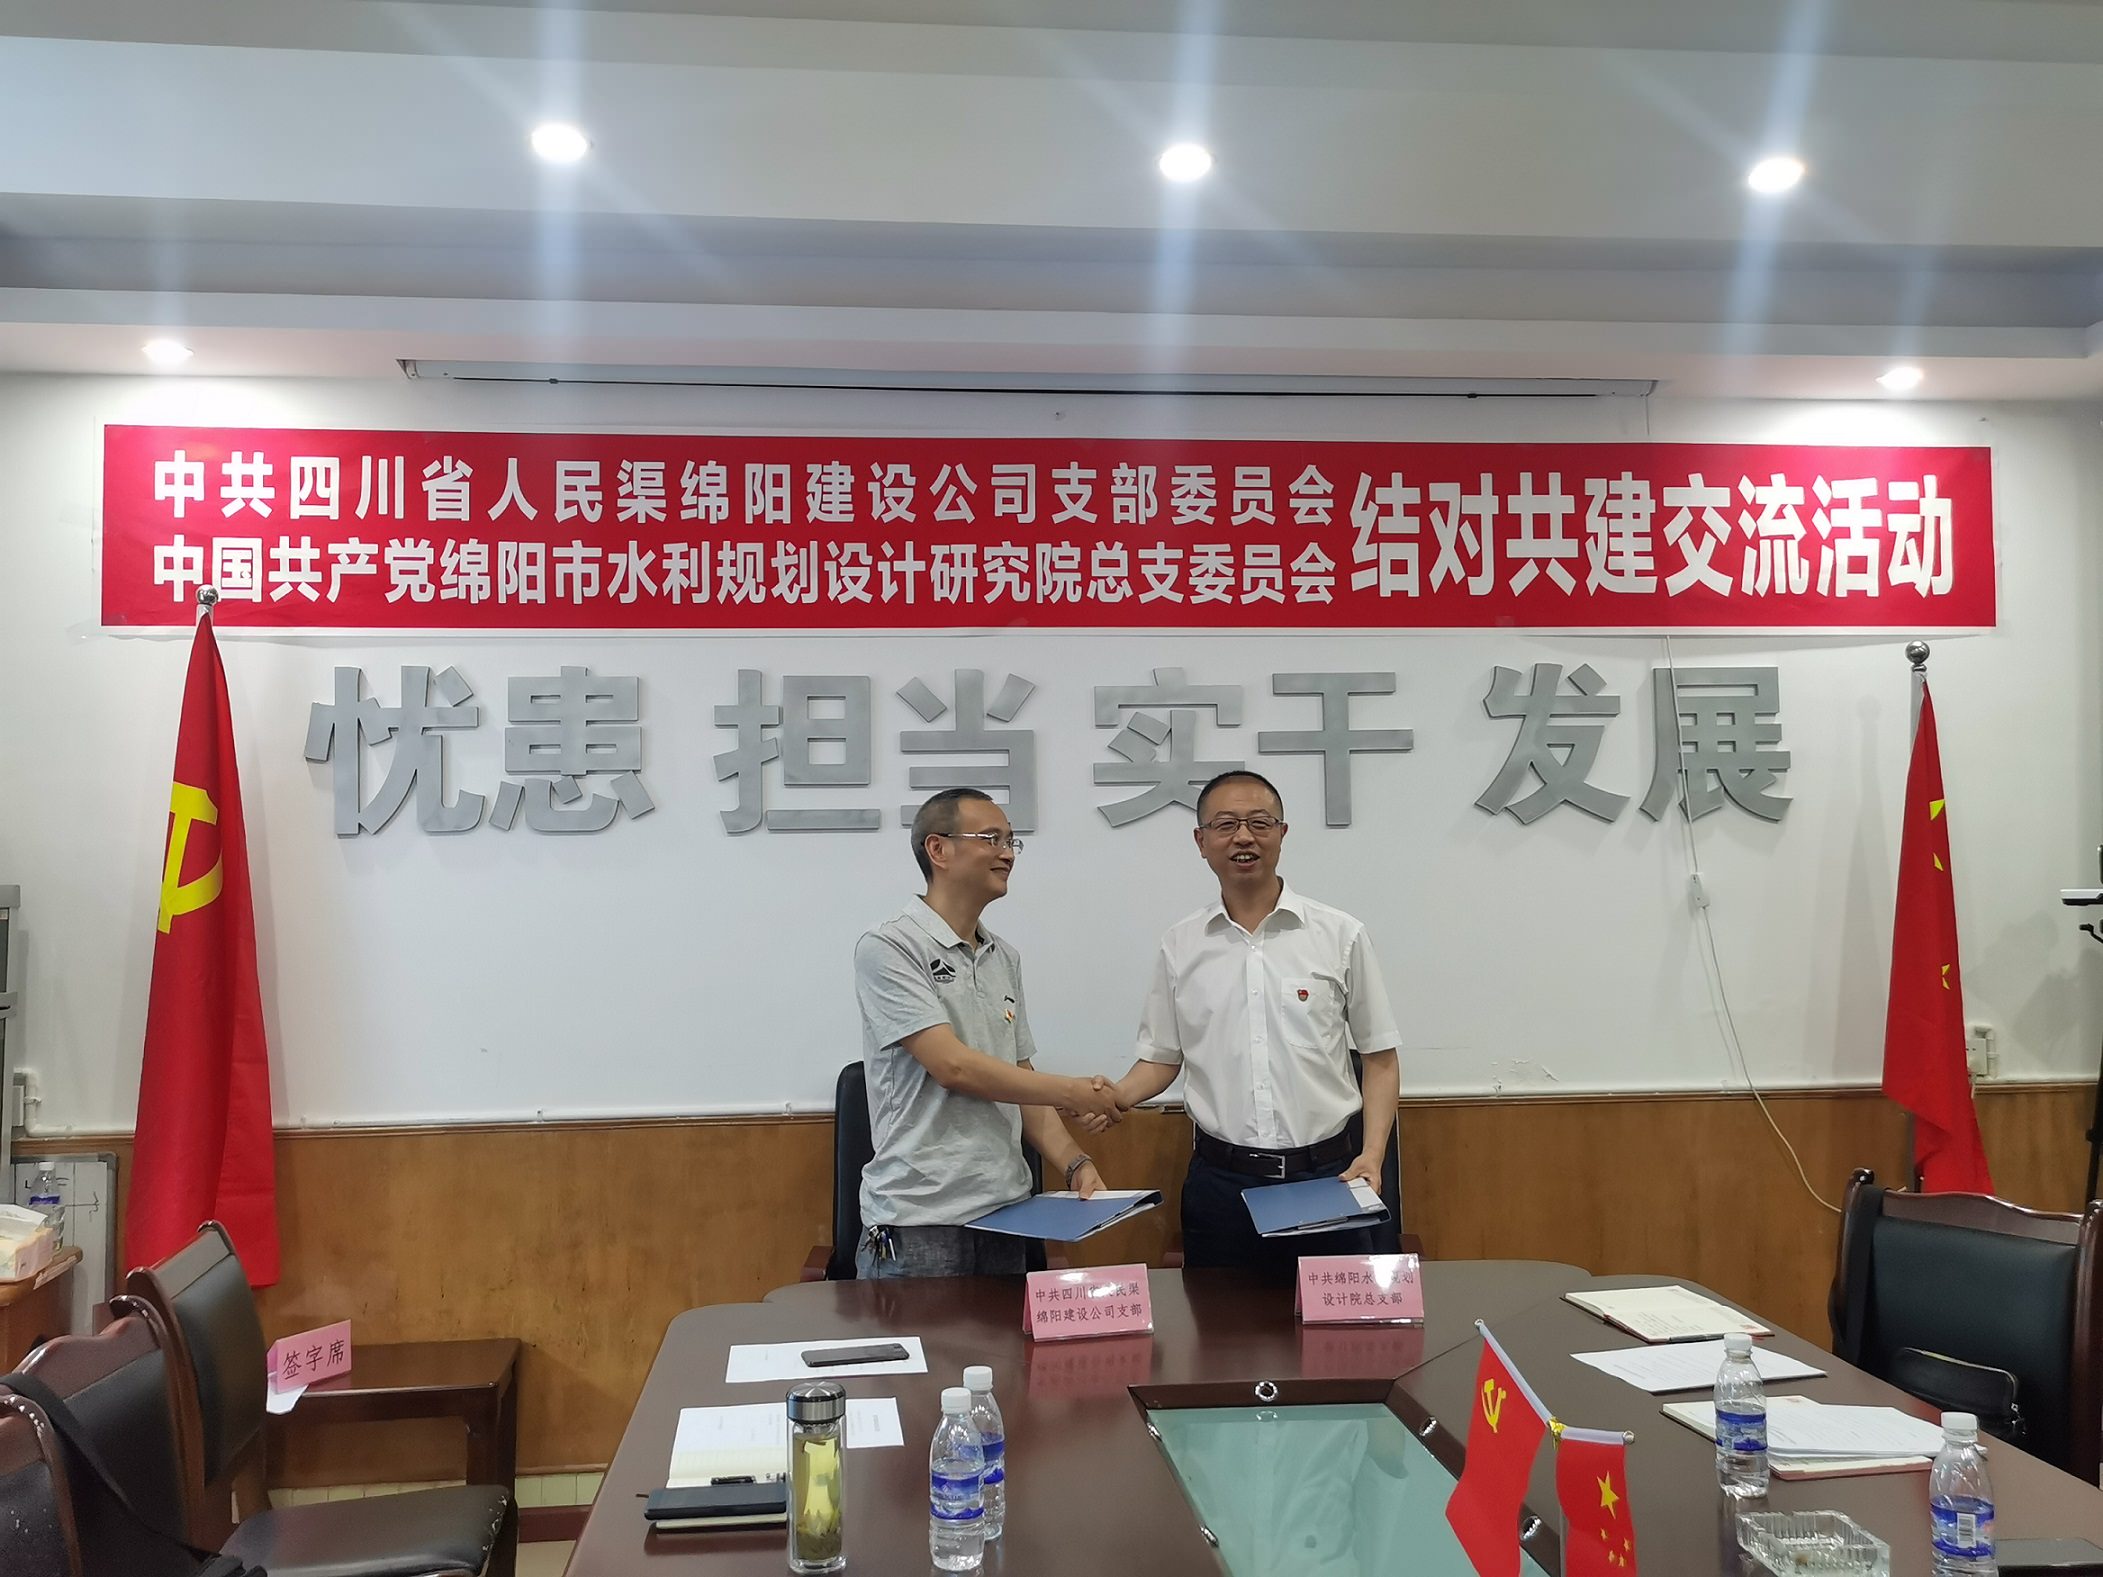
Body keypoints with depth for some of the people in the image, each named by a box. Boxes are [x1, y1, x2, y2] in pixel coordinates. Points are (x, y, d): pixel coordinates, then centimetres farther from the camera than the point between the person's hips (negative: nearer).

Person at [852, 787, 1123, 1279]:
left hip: (1005, 1212, 6)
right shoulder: (887, 950, -9)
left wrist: (1075, 1164, 2)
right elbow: (953, 1066, -17)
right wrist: (1074, 1092, -11)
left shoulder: (1004, 959, 14)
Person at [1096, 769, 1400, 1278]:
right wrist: (1114, 1097, -9)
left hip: (1327, 1174, -1)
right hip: (1221, 1180, 1)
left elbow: (1380, 1058, 4)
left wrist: (1371, 1155, -7)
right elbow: (1161, 1058, 11)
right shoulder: (1180, 945, 6)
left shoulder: (1341, 936, 1)